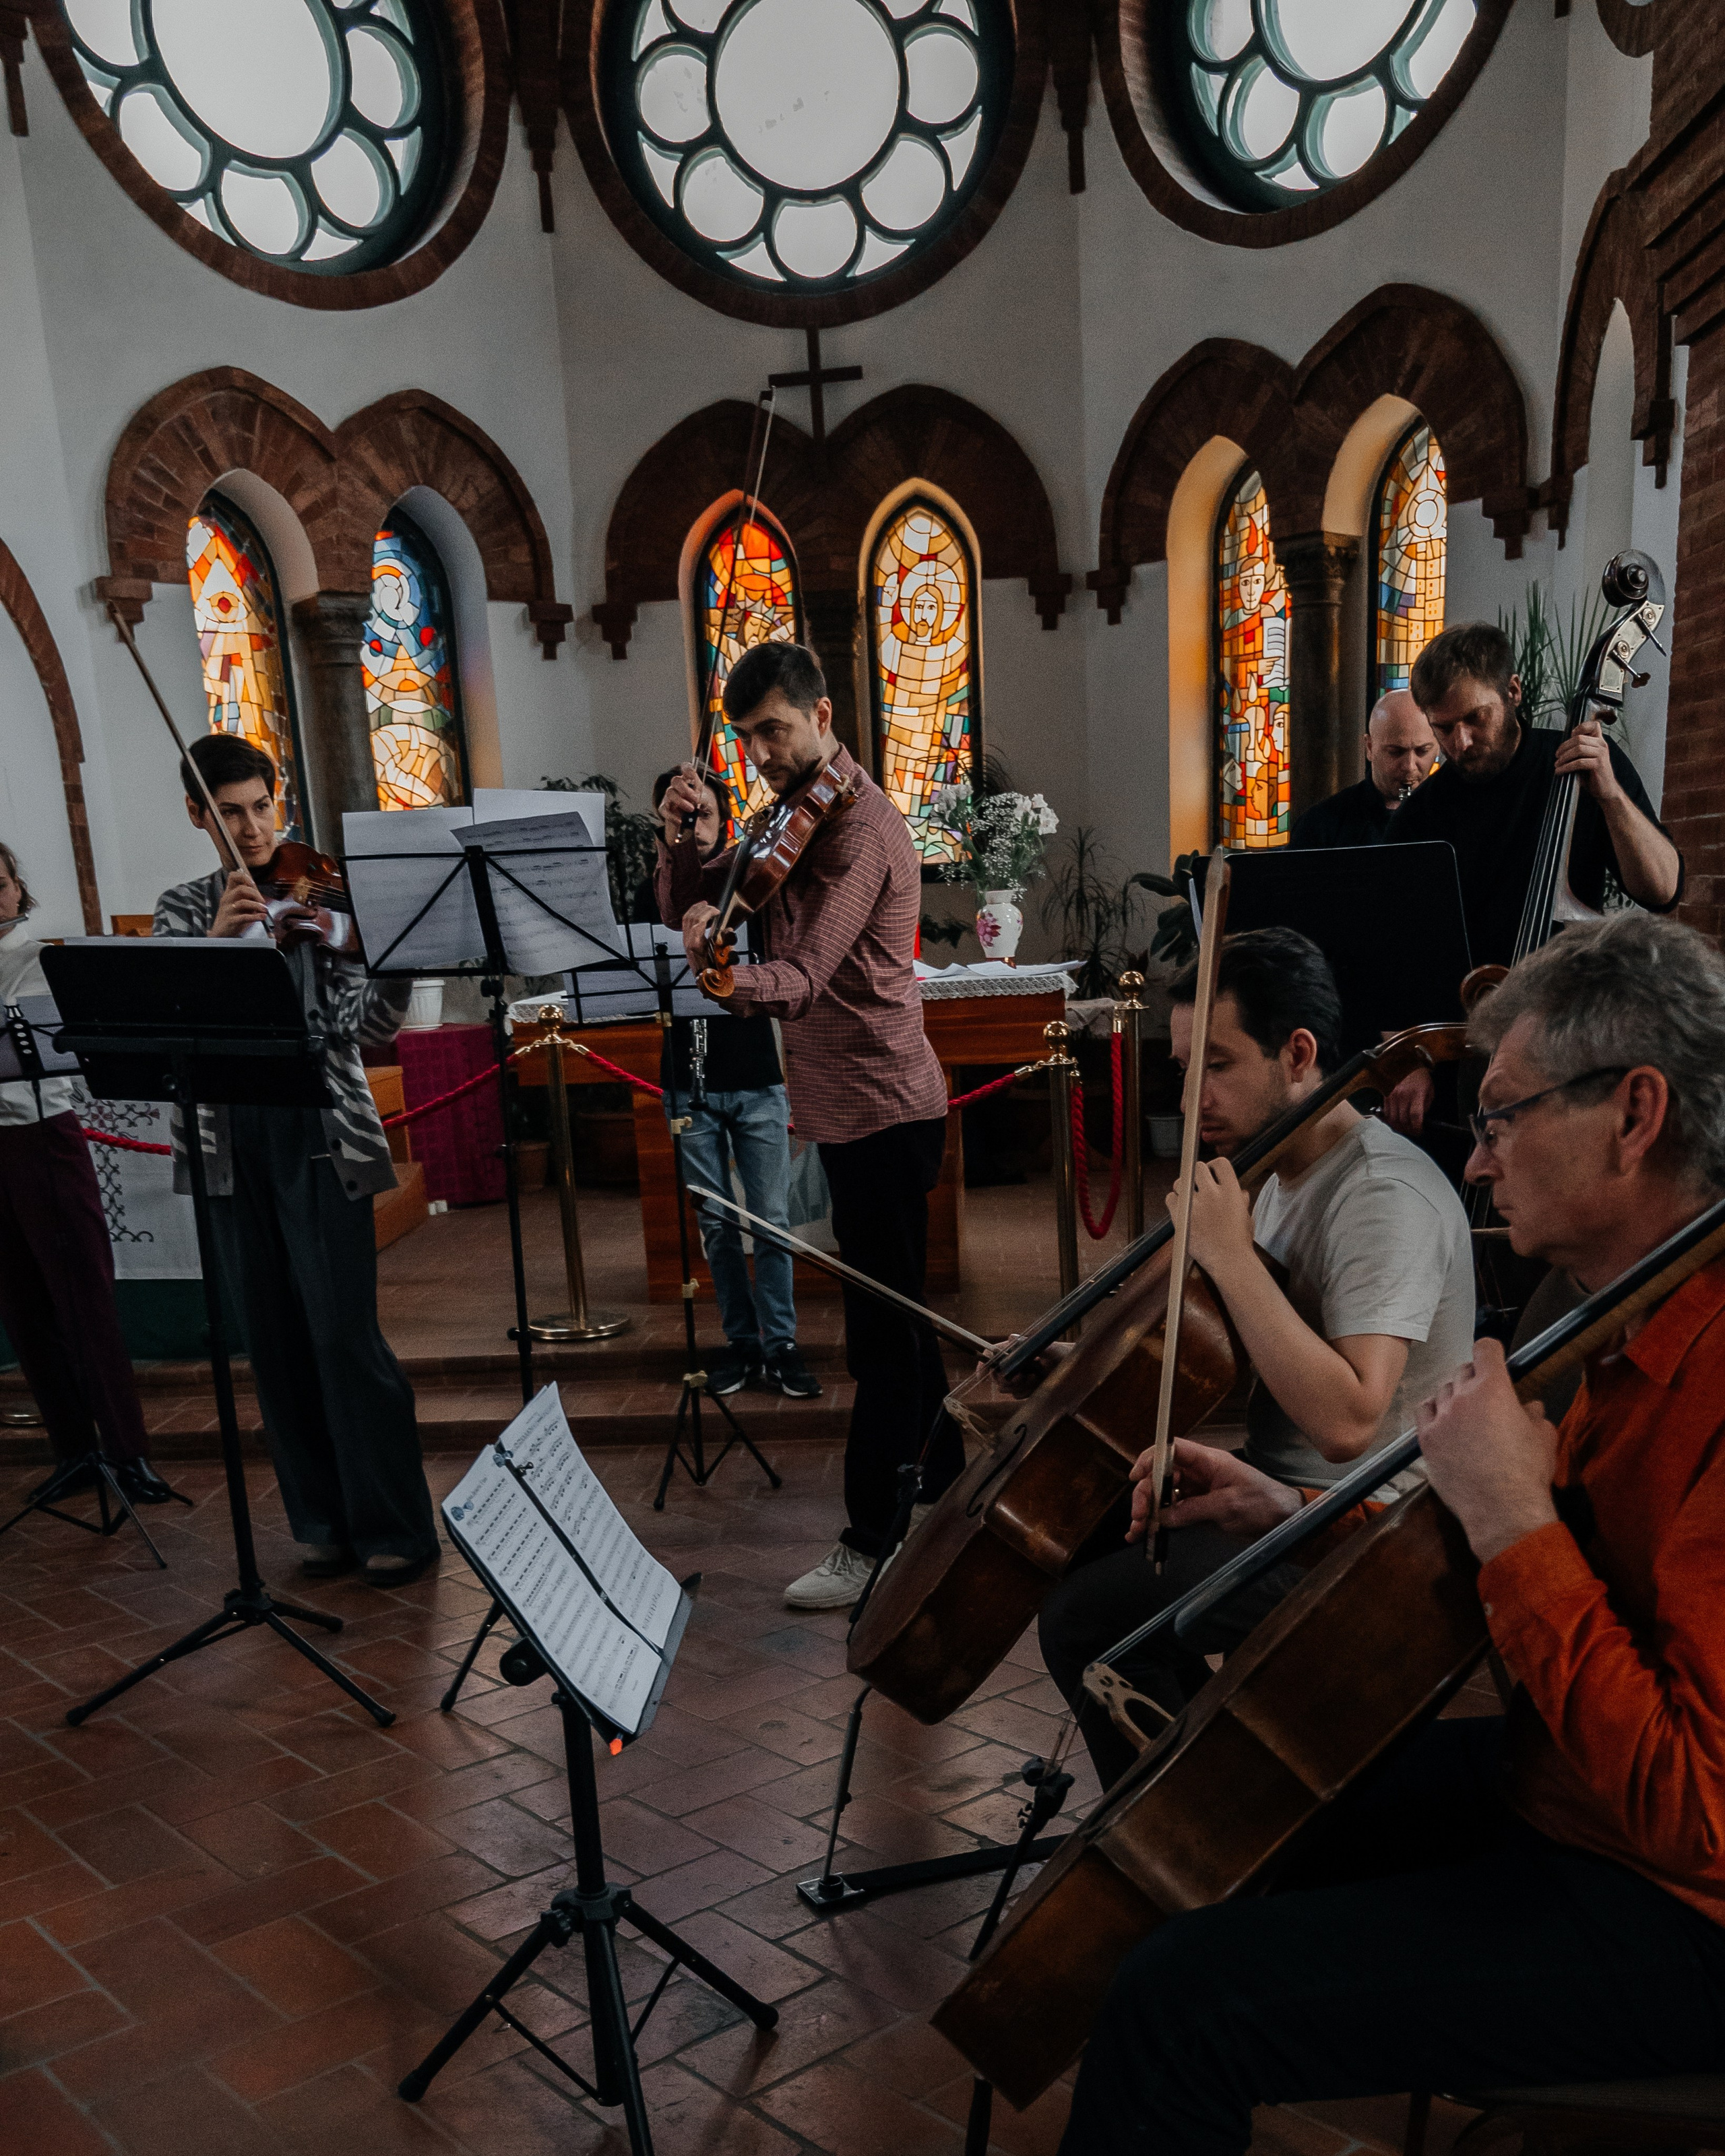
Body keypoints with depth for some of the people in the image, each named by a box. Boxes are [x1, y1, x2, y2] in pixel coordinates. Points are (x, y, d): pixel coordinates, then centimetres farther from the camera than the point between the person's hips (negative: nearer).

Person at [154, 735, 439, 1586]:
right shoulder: (184, 908, 12)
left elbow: (365, 1027, -6)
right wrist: (214, 939, -20)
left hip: (318, 1136, -3)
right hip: (229, 1141, 4)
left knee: (343, 1332, -6)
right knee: (274, 1338, 8)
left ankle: (395, 1525, 6)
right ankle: (323, 1518, 21)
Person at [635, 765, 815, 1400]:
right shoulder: (652, 892, 4)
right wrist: (667, 891, -14)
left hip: (756, 1079, -1)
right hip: (690, 1084, 1)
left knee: (772, 1221, -1)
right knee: (716, 1224, 7)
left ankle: (781, 1346, 8)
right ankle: (741, 1340, 20)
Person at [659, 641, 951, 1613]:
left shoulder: (861, 827, -17)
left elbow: (805, 976, -29)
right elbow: (686, 906, 10)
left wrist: (725, 979, -49)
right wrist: (684, 833, -9)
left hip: (882, 1110, -10)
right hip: (855, 1105, 10)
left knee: (883, 1330, -2)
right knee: (894, 1319, 20)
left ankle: (872, 1544, 7)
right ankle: (948, 1476, 36)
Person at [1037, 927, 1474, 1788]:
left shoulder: (1386, 1197, -24)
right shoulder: (1286, 1171, 7)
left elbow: (1346, 1419, -35)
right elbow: (1222, 1353, 17)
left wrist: (1230, 1255, -30)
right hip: (1278, 1485, 10)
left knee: (1087, 1617, -21)